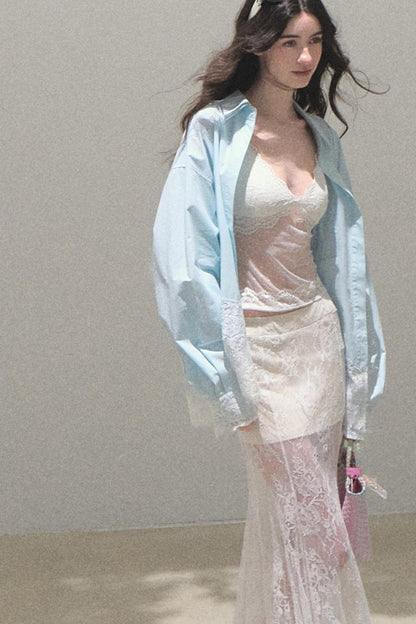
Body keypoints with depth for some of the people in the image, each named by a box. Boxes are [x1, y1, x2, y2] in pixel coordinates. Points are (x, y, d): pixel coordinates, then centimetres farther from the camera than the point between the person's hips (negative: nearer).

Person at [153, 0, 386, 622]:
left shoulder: (319, 138, 10)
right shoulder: (215, 131, -8)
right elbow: (184, 257, -12)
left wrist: (355, 355, 12)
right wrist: (230, 385, -15)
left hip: (317, 336, 6)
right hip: (255, 344, -5)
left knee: (284, 519, 12)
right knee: (312, 529, -5)